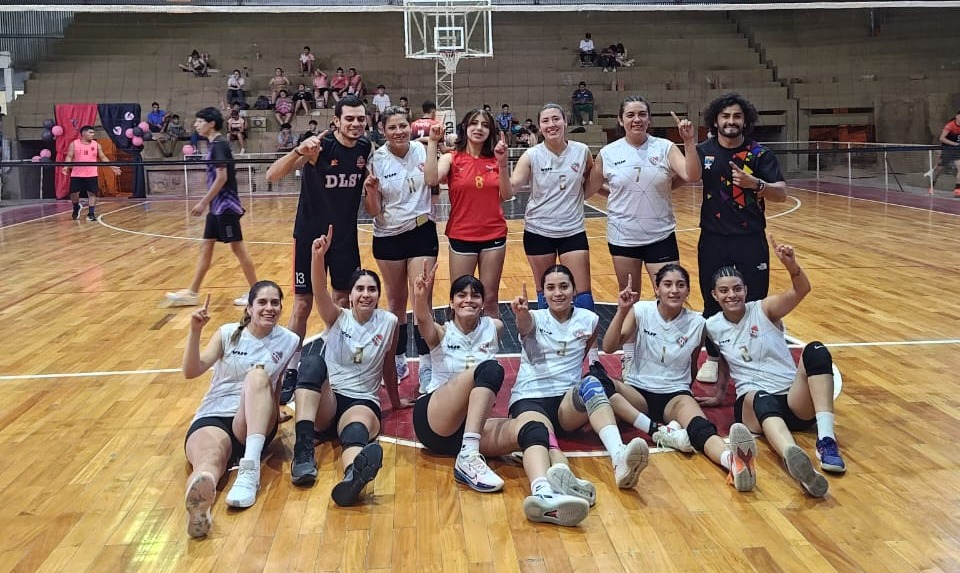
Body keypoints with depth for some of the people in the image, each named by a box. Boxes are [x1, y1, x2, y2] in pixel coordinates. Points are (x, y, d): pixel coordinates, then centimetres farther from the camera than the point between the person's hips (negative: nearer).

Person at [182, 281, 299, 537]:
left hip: (254, 423, 0)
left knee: (259, 374, -32)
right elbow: (191, 372, -2)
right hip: (213, 418, 0)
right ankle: (199, 503, -76)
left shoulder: (289, 341, 10)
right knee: (210, 458, -38)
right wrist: (195, 331, -14)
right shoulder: (229, 333, 9)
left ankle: (250, 468, -49)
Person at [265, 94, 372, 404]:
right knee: (303, 305, 1)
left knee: (343, 302, 11)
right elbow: (272, 175, -30)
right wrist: (299, 152, -47)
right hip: (310, 236, -4)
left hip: (345, 236, 4)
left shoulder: (365, 147, -4)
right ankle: (291, 371, 12)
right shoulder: (320, 146, -19)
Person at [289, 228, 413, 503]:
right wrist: (318, 256, -36)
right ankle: (303, 451, -44)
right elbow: (320, 292, -17)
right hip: (325, 400, 1)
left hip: (362, 402, -1)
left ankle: (354, 474, -79)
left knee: (357, 430, -40)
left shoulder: (388, 322, 5)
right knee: (312, 362, -33)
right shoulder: (338, 318, 4)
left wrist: (395, 401, 31)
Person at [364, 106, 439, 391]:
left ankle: (426, 367, 4)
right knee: (395, 302, 12)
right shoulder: (377, 160, -6)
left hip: (422, 232, -1)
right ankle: (398, 362, 27)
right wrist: (371, 192, -24)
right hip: (388, 236, 1)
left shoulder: (422, 150, -5)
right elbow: (374, 211, -5)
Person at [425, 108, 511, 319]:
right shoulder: (452, 158, -3)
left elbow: (506, 196, -1)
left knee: (490, 299, 10)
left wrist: (503, 163, -12)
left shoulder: (495, 160, 4)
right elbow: (431, 179, -21)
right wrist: (433, 143, -22)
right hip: (461, 237, -2)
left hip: (494, 236, 2)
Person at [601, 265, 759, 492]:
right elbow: (609, 348, -10)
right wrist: (622, 311, -20)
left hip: (675, 394, -1)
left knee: (698, 425, -37)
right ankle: (657, 429, -40)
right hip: (638, 392, 1)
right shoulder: (641, 311, 0)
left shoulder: (697, 324, 2)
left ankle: (733, 461, -69)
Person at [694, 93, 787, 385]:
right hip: (713, 240, 1)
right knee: (713, 302, 9)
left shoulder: (759, 153, -1)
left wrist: (756, 184, -25)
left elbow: (781, 194, -7)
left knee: (754, 302, 3)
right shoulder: (703, 152, 4)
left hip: (750, 239, -1)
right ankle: (713, 358, 25)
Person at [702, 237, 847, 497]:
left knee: (816, 350, -30)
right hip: (752, 402, -1)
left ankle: (826, 440, -44)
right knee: (764, 401, -41)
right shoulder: (712, 327, 9)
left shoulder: (764, 309, 2)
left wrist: (791, 265, -37)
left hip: (795, 400, 1)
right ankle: (793, 457, -77)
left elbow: (801, 290, -17)